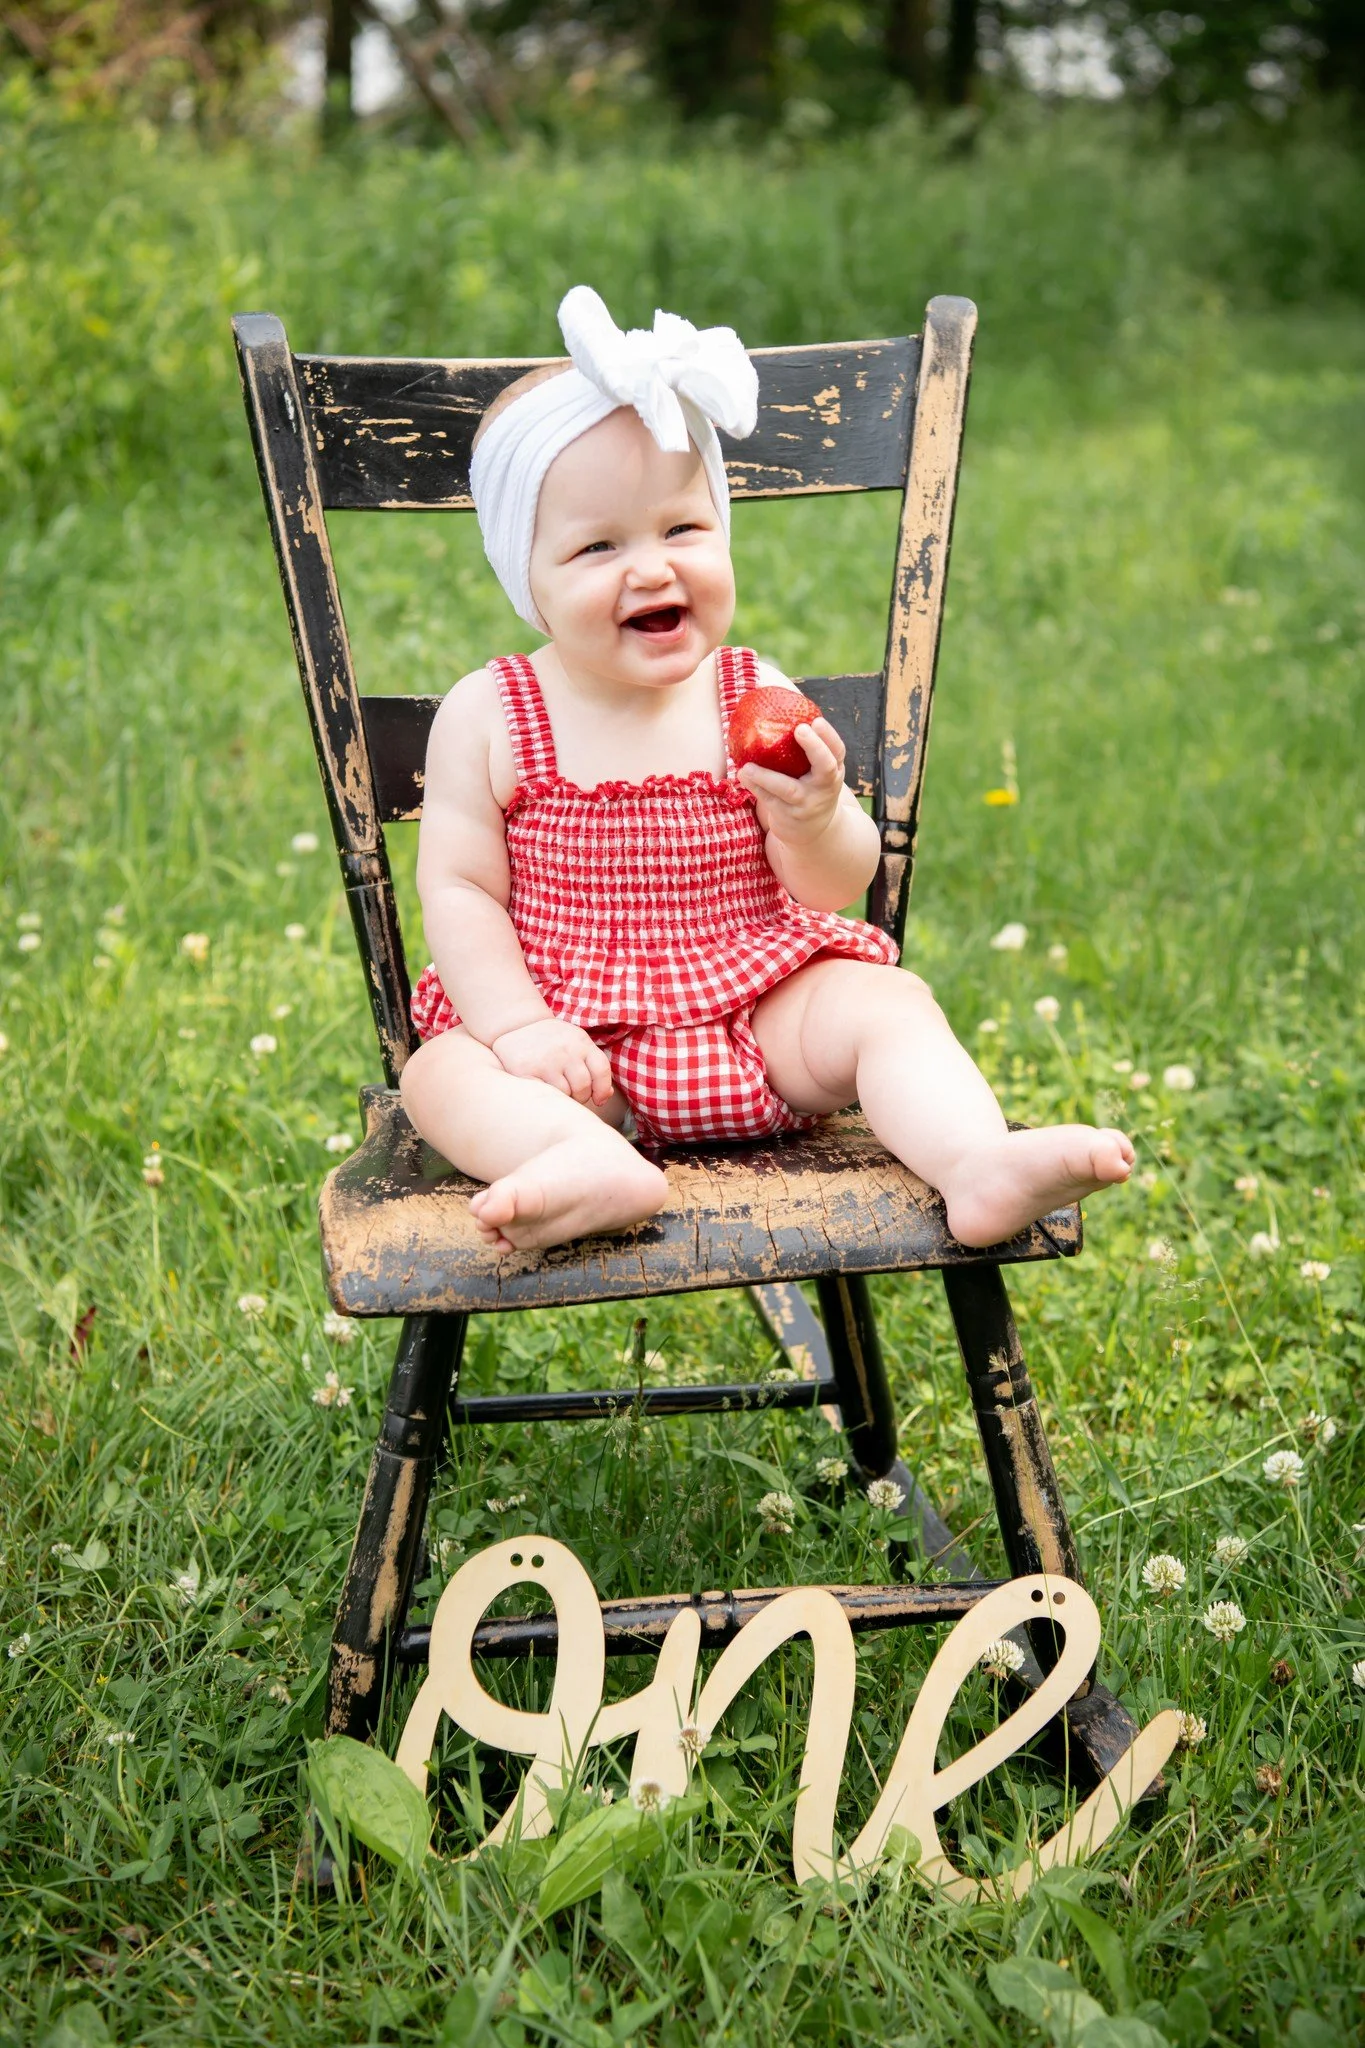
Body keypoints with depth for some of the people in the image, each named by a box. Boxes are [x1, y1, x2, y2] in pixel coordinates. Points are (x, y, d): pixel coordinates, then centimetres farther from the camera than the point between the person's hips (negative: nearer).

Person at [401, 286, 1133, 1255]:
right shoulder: (490, 717, -1)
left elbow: (841, 886, -1)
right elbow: (460, 889, -3)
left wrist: (813, 822, -24)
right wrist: (519, 1029, -17)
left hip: (762, 1014, 1)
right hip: (576, 1036, -1)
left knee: (888, 1003, -21)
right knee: (444, 1071, -26)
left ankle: (978, 1163, -42)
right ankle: (595, 1169, -54)